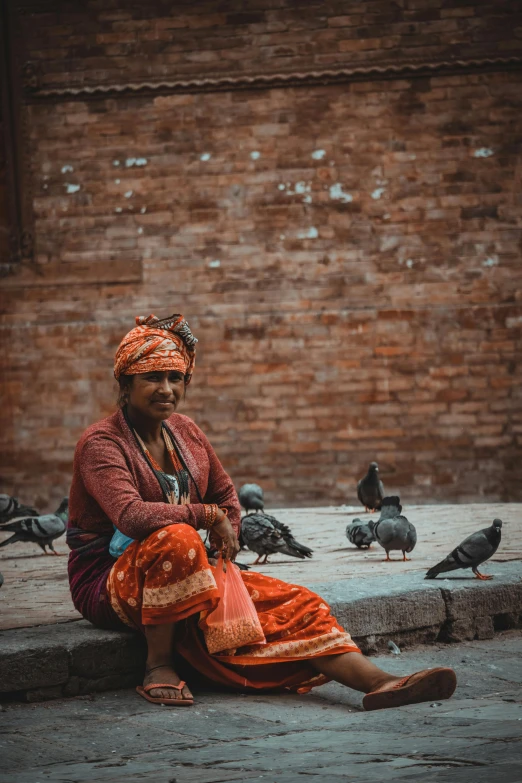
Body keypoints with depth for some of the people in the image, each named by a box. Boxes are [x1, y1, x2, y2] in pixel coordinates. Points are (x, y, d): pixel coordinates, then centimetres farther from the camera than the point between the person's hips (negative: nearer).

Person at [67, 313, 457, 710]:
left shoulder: (185, 431, 9)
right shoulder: (102, 443, -13)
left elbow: (226, 496, 21)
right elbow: (131, 515, -30)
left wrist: (223, 552, 3)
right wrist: (210, 516, -23)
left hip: (183, 576, 7)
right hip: (109, 581, -7)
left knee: (292, 604, -11)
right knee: (176, 538, -39)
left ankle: (377, 682, -26)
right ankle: (159, 665, -26)